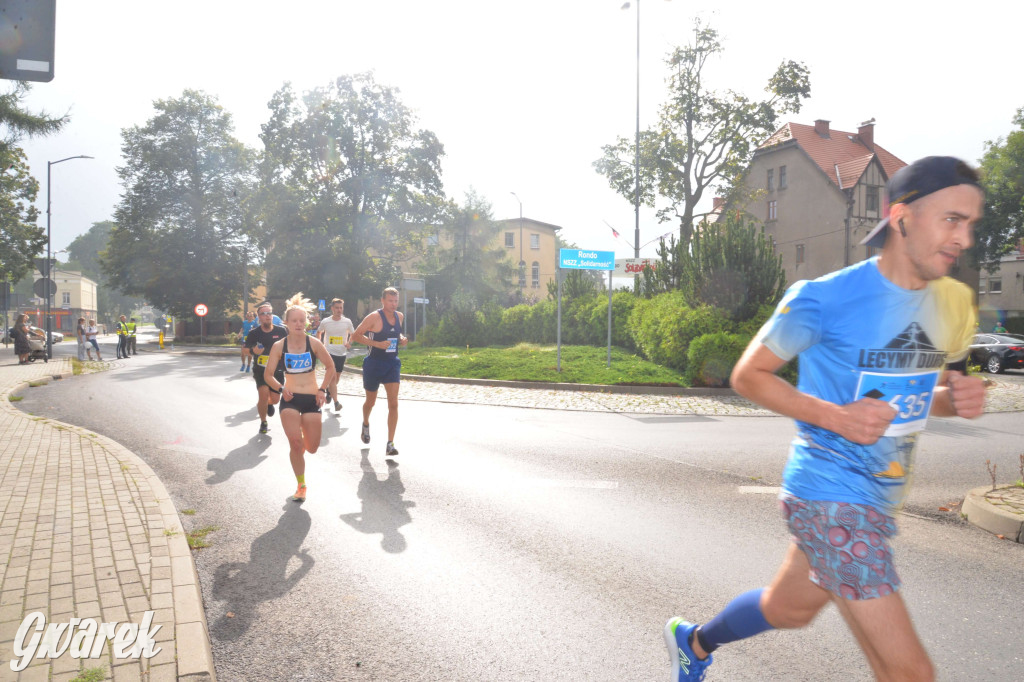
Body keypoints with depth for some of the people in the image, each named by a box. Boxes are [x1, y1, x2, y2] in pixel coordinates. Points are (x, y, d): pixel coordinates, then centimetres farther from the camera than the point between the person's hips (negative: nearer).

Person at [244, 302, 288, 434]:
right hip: (260, 369, -1)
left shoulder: (281, 331, -6)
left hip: (277, 369, 1)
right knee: (264, 393, -17)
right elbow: (246, 349, 5)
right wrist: (253, 351, -17)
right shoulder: (254, 332, -5)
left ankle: (269, 404, 43)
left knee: (275, 399, 0)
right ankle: (263, 422, 8)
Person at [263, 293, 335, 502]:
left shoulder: (314, 343, -4)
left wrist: (322, 389, -2)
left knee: (312, 448, 2)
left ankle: (299, 447, 41)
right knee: (295, 443, -15)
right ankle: (301, 485, 7)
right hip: (290, 399, -1)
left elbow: (330, 367, 7)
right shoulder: (279, 346, -4)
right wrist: (281, 388, -13)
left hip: (312, 399, 1)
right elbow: (268, 375, 3)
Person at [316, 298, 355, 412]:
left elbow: (353, 334, 14)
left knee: (337, 377, 13)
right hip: (329, 352, -2)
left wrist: (349, 343, -4)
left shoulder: (347, 322, -1)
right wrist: (319, 343, 4)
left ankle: (329, 389, 46)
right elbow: (318, 332, 18)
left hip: (342, 353, 2)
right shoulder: (325, 322, -2)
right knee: (333, 376, -15)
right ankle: (336, 402, -17)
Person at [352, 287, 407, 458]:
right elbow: (355, 336, -13)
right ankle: (366, 424, 49)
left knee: (393, 403, -10)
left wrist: (401, 339, 1)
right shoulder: (374, 317, -13)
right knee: (370, 402, 15)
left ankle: (390, 444, -8)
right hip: (374, 364, -3)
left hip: (392, 363, 3)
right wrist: (377, 344, -23)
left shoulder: (400, 316, 5)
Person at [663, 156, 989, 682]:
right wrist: (836, 416, -23)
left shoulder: (952, 304, 5)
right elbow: (747, 375, -10)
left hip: (881, 501, 8)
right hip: (828, 495, -8)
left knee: (789, 609, 26)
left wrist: (957, 399, -5)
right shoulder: (824, 299, -18)